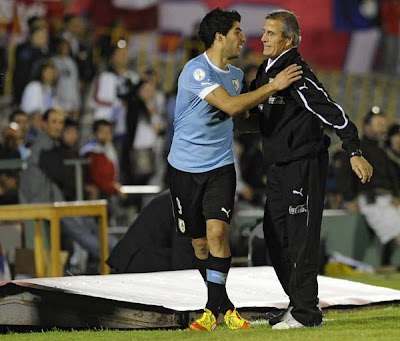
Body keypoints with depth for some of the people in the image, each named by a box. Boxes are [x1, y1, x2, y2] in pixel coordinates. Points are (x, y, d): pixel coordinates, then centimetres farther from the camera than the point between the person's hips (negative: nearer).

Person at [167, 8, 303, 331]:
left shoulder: (236, 75, 8)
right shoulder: (196, 71, -16)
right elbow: (230, 105, -26)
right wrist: (274, 86, -22)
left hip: (221, 167, 4)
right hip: (185, 168, -4)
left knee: (217, 232, -17)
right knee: (200, 243, 4)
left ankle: (213, 308, -13)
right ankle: (224, 305, 20)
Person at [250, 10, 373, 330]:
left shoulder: (297, 73, -16)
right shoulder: (266, 71, 12)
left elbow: (331, 112, -21)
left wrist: (355, 152, -26)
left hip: (304, 165, -10)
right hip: (278, 166, 10)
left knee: (300, 239, -7)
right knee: (275, 236, 11)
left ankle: (306, 312, -2)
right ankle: (298, 303, 20)